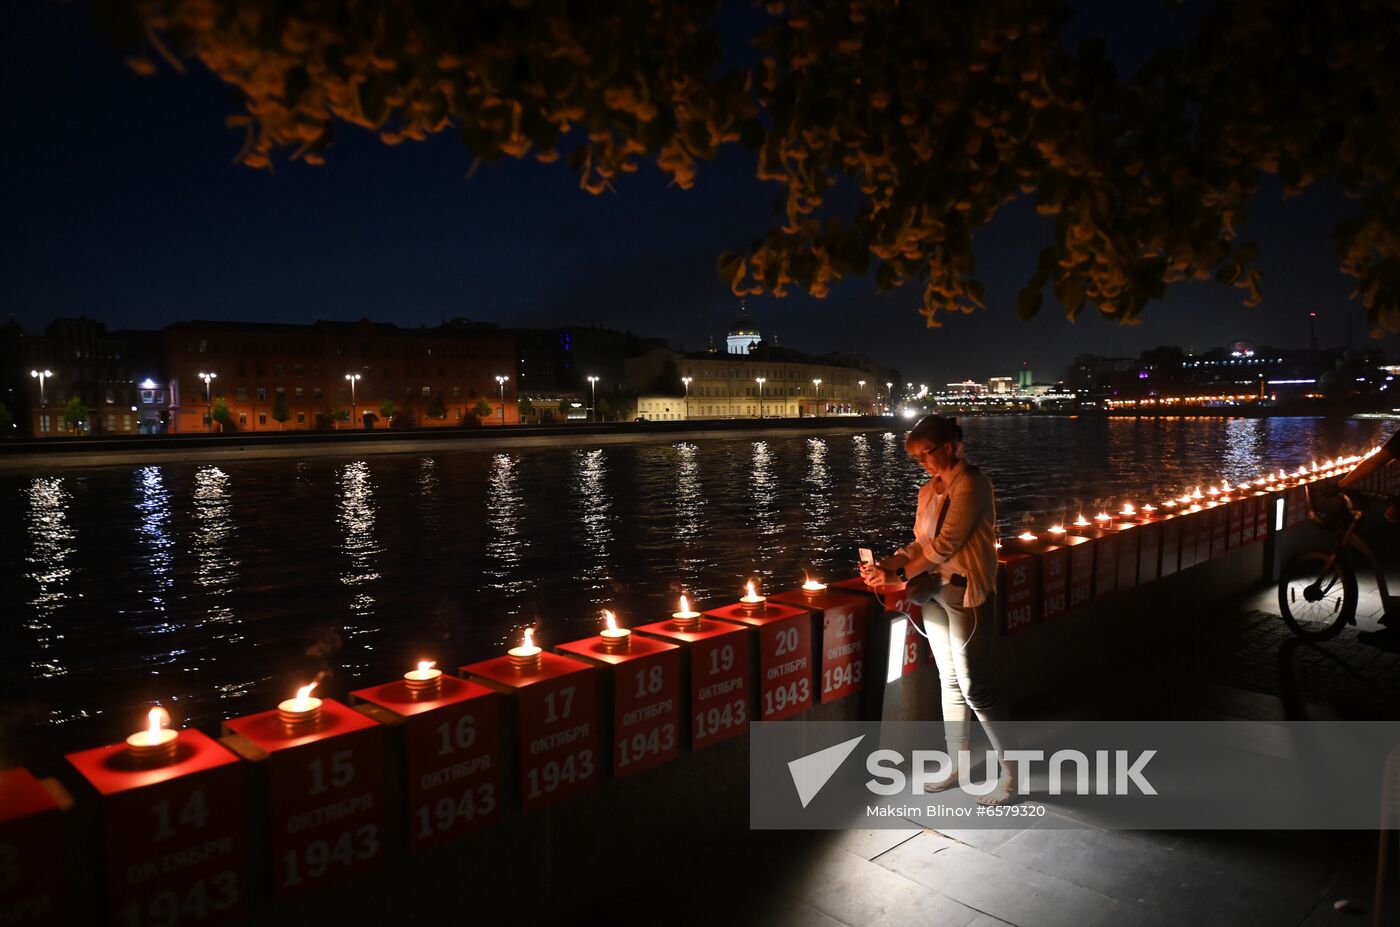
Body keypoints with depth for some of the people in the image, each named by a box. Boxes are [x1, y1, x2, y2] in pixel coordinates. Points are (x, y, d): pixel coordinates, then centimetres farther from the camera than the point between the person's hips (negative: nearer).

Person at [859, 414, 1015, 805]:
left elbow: (945, 545, -21)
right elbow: (920, 543, 7)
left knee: (975, 686, -3)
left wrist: (897, 575, -20)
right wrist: (886, 563, -10)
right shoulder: (929, 490, 9)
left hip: (967, 595, -8)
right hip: (935, 592, 8)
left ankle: (1010, 772, 11)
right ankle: (956, 763, 28)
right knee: (950, 681, 16)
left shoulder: (971, 484, -16)